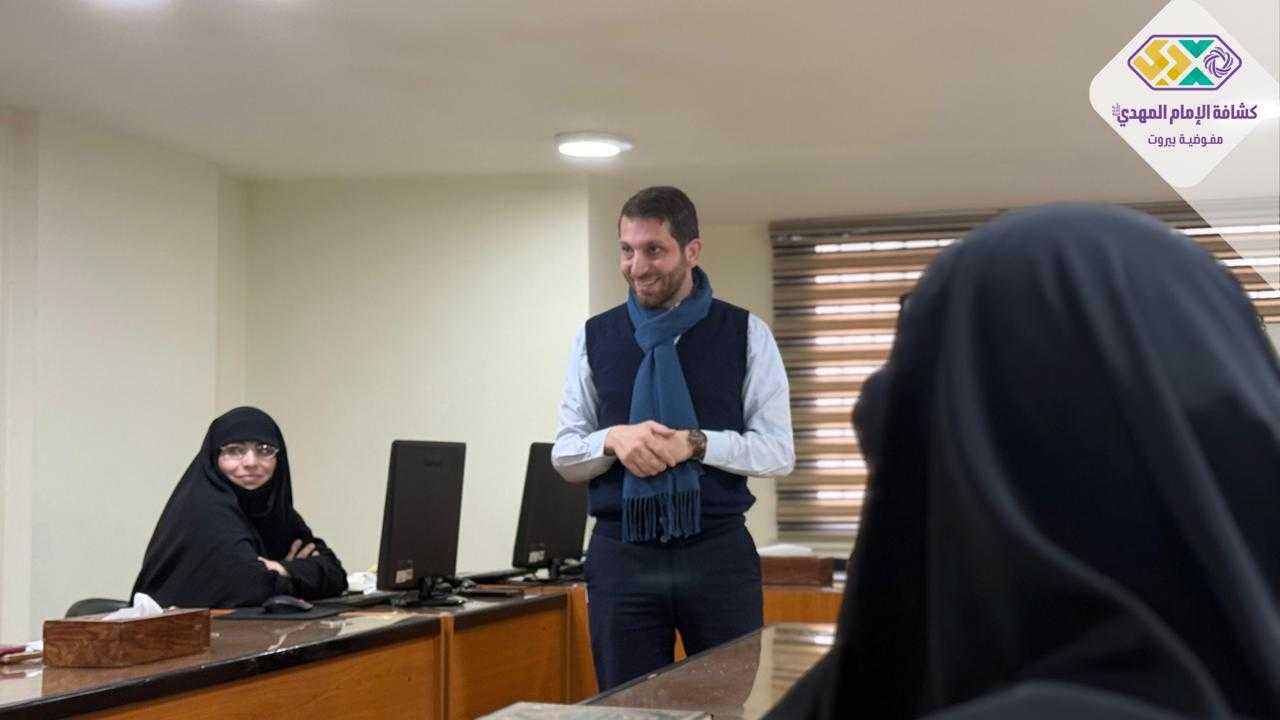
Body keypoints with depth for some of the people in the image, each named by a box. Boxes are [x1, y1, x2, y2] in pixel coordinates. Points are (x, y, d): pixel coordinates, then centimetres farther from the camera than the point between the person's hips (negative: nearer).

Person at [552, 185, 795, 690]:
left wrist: (696, 444, -17)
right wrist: (614, 439, -15)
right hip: (622, 553, 1)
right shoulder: (595, 338, 7)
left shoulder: (746, 335, 1)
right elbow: (565, 455, 7)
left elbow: (778, 451, -2)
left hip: (719, 552, -1)